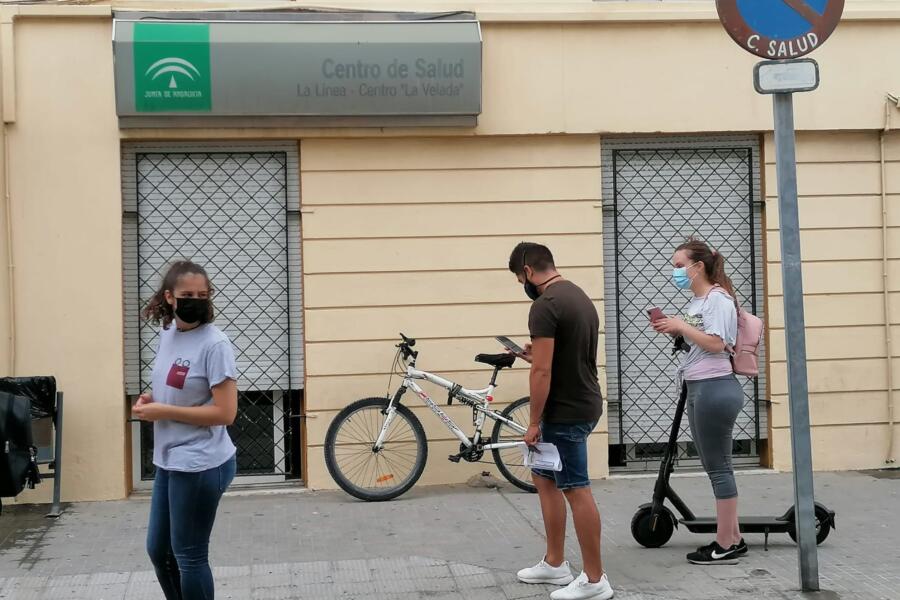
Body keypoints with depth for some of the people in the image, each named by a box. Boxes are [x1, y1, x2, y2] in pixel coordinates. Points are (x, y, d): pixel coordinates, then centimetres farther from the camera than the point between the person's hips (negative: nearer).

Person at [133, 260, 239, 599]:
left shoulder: (214, 345, -18)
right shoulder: (167, 334, 7)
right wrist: (152, 400, 0)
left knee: (189, 556, 3)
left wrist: (161, 411, -19)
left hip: (200, 465, -9)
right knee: (158, 550, 18)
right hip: (170, 461, 9)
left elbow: (225, 413, -21)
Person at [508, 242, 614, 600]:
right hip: (582, 403, 11)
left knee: (576, 490, -4)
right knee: (544, 477, 20)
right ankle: (554, 564, 26)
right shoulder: (579, 296, 13)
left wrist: (534, 422, -16)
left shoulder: (545, 306, -19)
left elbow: (542, 372, -23)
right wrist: (535, 355, 25)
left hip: (566, 412, -11)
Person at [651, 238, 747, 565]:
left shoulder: (717, 298, -11)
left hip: (714, 388, -10)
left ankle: (726, 545, 1)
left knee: (718, 466, -5)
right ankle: (732, 538, 18)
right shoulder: (697, 301, 16)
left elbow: (716, 343, -20)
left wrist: (680, 325, -14)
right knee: (716, 466, 12)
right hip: (697, 389, 10)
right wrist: (674, 331, 3)